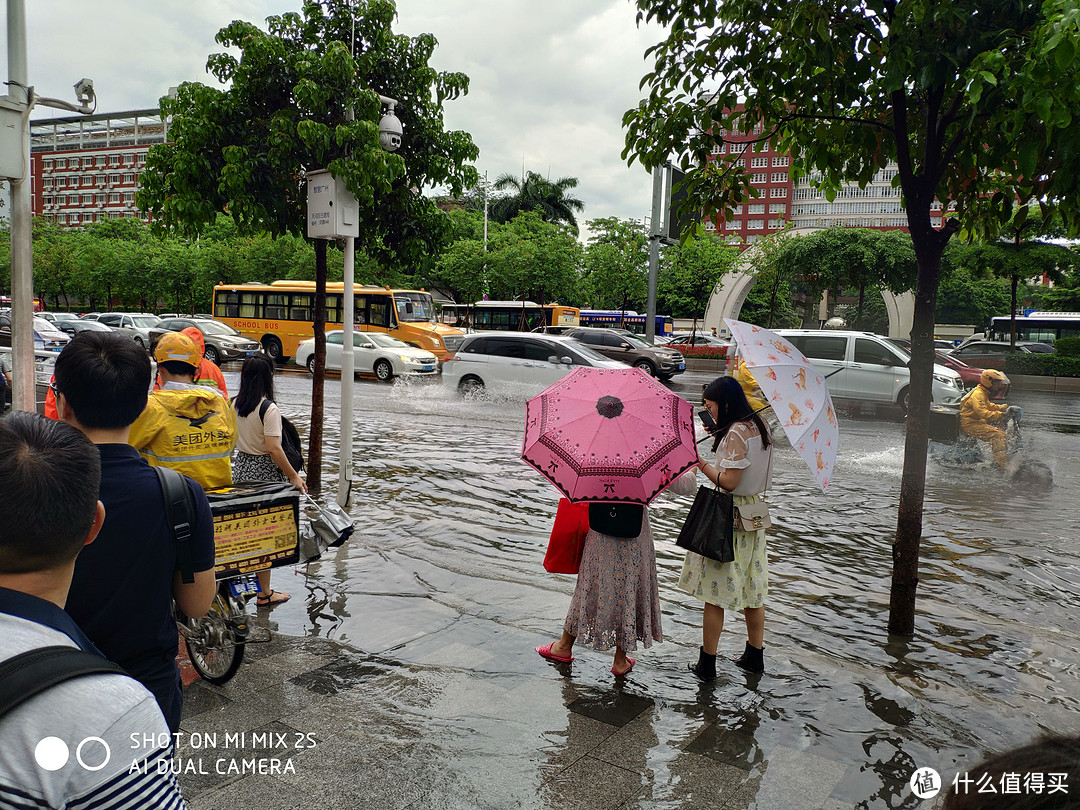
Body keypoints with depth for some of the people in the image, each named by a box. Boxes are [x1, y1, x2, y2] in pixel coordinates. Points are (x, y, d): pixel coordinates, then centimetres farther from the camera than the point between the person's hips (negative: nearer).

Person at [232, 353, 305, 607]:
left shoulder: (234, 405, 3)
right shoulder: (268, 409, -17)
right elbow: (274, 448, -21)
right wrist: (293, 476, -13)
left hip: (241, 467, 7)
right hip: (264, 472, -7)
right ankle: (264, 593, 10)